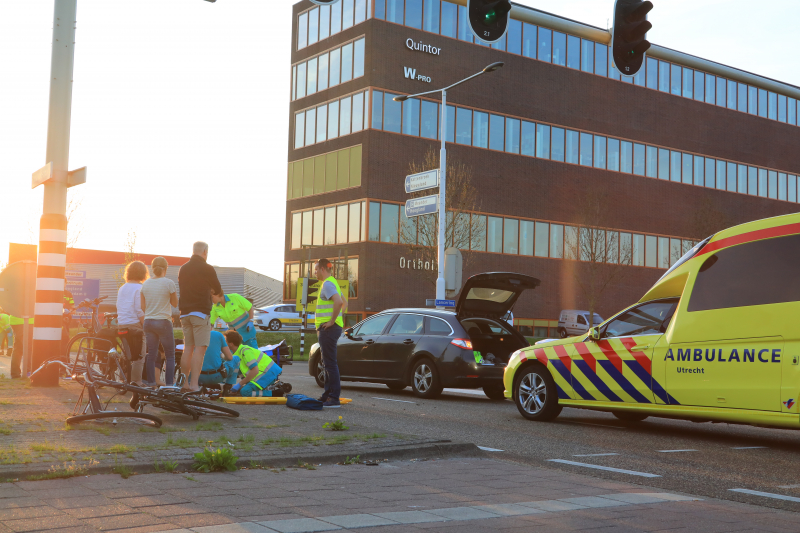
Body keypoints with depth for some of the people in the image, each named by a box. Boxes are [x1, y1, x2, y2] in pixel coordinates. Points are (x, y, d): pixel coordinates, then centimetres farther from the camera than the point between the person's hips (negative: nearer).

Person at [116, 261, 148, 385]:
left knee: (125, 356, 14)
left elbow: (118, 308, 17)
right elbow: (139, 310, -15)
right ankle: (136, 383, -5)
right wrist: (145, 326, -11)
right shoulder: (139, 288, -9)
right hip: (135, 325, -7)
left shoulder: (122, 288, 15)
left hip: (122, 325, 8)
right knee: (138, 357, -3)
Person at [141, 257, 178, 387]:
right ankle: (169, 384, -3)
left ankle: (151, 382, 8)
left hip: (148, 321, 5)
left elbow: (143, 306, 8)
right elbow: (175, 303, -1)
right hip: (163, 322, -5)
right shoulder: (169, 283, -10)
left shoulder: (145, 284, 5)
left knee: (151, 354, 9)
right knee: (170, 355, 3)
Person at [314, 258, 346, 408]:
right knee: (327, 363, 15)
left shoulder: (327, 284, -15)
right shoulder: (332, 282, 18)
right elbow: (343, 302, 29)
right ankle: (327, 395, 22)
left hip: (328, 328, -11)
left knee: (330, 363, -10)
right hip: (327, 328, 11)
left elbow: (339, 302, -30)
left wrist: (331, 321, -22)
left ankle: (334, 398, -9)